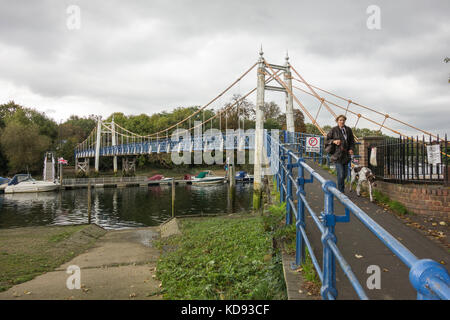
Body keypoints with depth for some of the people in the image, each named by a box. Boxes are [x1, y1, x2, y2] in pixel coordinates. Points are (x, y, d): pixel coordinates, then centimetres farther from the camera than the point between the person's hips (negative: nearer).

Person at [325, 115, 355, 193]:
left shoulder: (348, 130, 7)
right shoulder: (334, 130, -4)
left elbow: (352, 141, 13)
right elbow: (327, 140, 2)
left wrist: (351, 149, -4)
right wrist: (334, 141, -17)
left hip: (346, 155, 5)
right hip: (337, 155, -5)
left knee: (345, 174, 12)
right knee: (340, 174, -10)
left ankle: (340, 187, 37)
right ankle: (341, 192, 2)